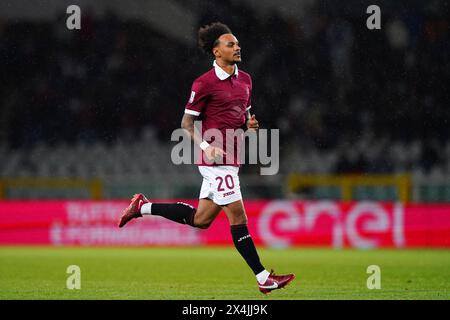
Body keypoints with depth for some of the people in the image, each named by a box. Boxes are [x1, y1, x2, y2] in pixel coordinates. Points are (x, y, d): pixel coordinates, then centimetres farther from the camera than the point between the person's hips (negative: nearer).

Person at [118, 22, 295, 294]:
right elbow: (187, 123, -5)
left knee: (200, 220, 14)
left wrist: (249, 124, 2)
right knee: (237, 216, -6)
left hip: (230, 161, 8)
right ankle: (263, 278, -4)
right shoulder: (205, 83, -10)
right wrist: (206, 146, -20)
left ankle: (144, 207, 28)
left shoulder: (245, 79, 13)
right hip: (217, 160, -8)